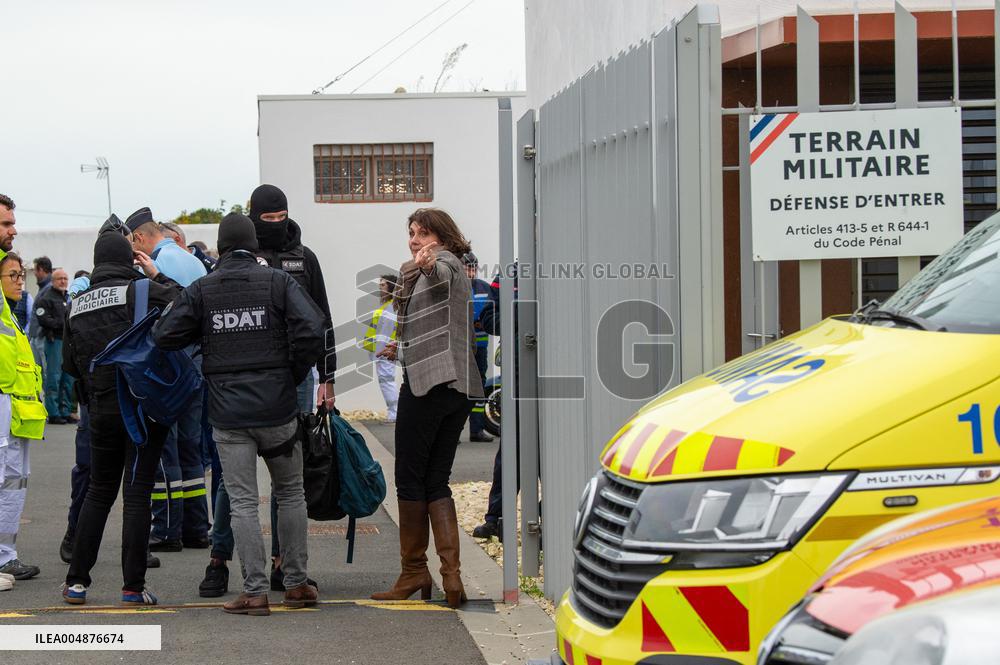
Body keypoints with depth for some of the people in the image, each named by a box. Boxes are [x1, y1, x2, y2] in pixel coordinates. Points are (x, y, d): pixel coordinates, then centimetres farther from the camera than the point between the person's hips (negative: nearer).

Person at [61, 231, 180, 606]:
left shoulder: (77, 305, 9)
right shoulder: (140, 290, -7)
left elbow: (70, 364, 13)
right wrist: (157, 275, -2)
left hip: (102, 410, 4)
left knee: (99, 491, 16)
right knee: (137, 493, -1)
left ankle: (76, 581, 13)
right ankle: (133, 587, -1)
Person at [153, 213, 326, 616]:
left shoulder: (200, 291, 2)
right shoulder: (278, 282, -1)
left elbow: (164, 336, -3)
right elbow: (311, 330, -13)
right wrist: (295, 374, 2)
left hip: (227, 414, 0)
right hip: (277, 407, 0)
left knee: (242, 502, 3)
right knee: (290, 493, 15)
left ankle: (255, 591, 0)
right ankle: (296, 583, 17)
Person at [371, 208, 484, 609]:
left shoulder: (444, 262, -4)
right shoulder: (457, 273, 24)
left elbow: (443, 273, -31)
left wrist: (427, 263, -52)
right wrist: (405, 349, 37)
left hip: (426, 384, -9)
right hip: (459, 387, 9)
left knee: (410, 480, 2)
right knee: (437, 482, 8)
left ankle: (414, 571, 8)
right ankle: (451, 573, -4)